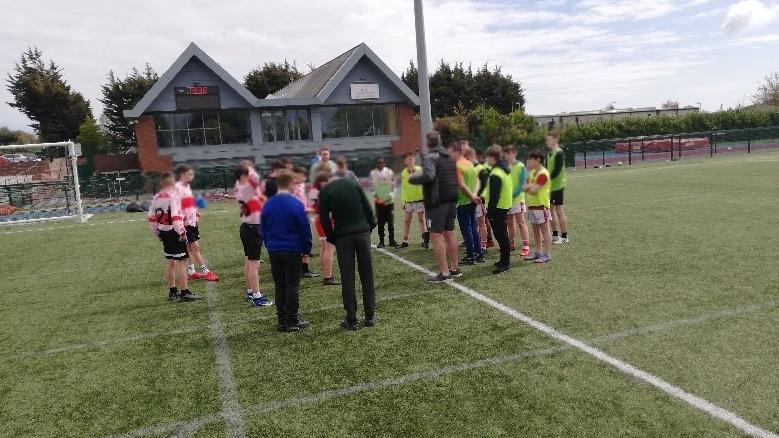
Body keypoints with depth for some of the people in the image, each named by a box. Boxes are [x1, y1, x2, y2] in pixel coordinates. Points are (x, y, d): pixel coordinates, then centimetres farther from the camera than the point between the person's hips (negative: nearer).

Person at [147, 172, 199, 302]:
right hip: (174, 231, -8)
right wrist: (182, 232, -18)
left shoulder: (157, 197, 9)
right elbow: (175, 216, -24)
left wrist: (157, 233, 21)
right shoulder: (173, 195, -14)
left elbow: (152, 217, 13)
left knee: (170, 261, 17)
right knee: (181, 262, -3)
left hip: (163, 232, 8)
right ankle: (184, 292, -2)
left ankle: (172, 291, 27)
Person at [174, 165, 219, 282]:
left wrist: (197, 216, 18)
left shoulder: (187, 187, 16)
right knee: (195, 246, -6)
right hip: (185, 222, -9)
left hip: (193, 221, 9)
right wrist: (183, 219, -23)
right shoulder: (177, 187, -14)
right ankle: (205, 272, -4)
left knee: (190, 247, 12)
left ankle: (190, 272, 19)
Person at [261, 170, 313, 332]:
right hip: (292, 250, -4)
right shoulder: (296, 204, -12)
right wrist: (307, 249, 2)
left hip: (273, 250, 4)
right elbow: (305, 228, -8)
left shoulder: (268, 204, 2)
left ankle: (282, 321, 16)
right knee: (292, 286, 4)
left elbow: (263, 229, 10)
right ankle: (293, 321, 8)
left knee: (279, 286, 11)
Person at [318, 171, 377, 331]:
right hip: (362, 232, 3)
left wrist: (332, 239, 7)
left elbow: (325, 219, -4)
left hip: (343, 236, -2)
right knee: (367, 275, 9)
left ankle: (351, 320, 6)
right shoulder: (353, 184, 7)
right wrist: (371, 226, 13)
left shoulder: (324, 192, -1)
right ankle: (370, 316, 14)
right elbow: (367, 208, 5)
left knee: (347, 278, 4)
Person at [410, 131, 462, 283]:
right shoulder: (449, 158, 15)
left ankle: (443, 273, -5)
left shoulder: (429, 157, -10)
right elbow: (455, 178, 17)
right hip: (451, 200, 8)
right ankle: (455, 268, 23)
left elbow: (429, 175, -25)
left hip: (437, 201, -8)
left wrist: (412, 178, -12)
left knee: (436, 236, -4)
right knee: (449, 233, 16)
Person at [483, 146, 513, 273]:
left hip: (498, 208, -10)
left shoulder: (495, 174, -20)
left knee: (501, 235, -4)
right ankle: (505, 260, 27)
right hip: (506, 205, 10)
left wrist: (490, 212, -20)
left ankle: (505, 263, 1)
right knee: (503, 235, 17)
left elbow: (494, 196, -23)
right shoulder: (505, 169, 11)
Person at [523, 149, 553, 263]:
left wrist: (528, 187, -4)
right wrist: (531, 187, -7)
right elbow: (524, 187, 11)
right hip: (532, 205, 9)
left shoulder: (543, 173, -15)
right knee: (536, 230, 14)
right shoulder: (532, 173, 14)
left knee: (544, 229, -4)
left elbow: (534, 190, -21)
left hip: (541, 205, -9)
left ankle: (547, 255, 0)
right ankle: (538, 252, 24)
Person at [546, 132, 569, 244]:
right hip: (551, 186, 9)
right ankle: (555, 235, 23)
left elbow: (557, 170, -20)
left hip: (557, 185, -9)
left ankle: (564, 237, 4)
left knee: (559, 210, -4)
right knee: (551, 210, 13)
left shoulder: (559, 153, -13)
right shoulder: (549, 153, 13)